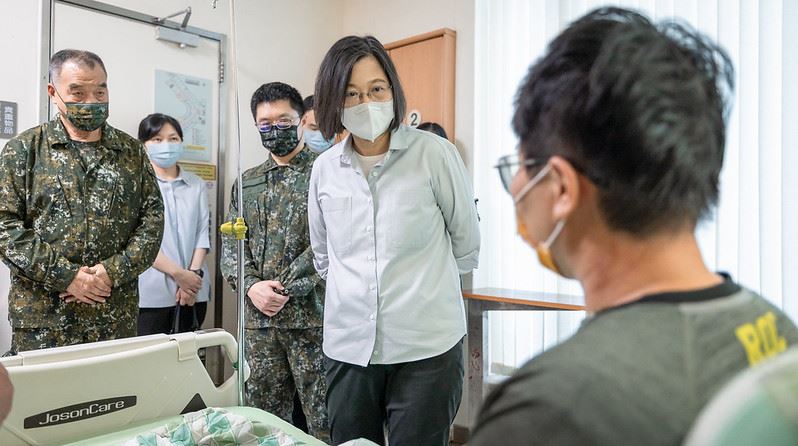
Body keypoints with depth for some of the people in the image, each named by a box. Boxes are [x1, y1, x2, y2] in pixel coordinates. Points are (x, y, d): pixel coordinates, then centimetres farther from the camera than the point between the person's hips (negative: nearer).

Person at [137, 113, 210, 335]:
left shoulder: (197, 184, 12)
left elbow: (203, 232, 7)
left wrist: (193, 273, -7)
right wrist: (178, 273, -14)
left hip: (193, 290, 4)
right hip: (151, 293, -4)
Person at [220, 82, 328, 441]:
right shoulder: (247, 183, 15)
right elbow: (230, 244, 12)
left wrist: (286, 288, -15)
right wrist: (252, 285, -6)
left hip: (311, 314, -5)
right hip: (259, 318, 5)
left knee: (324, 418, 3)